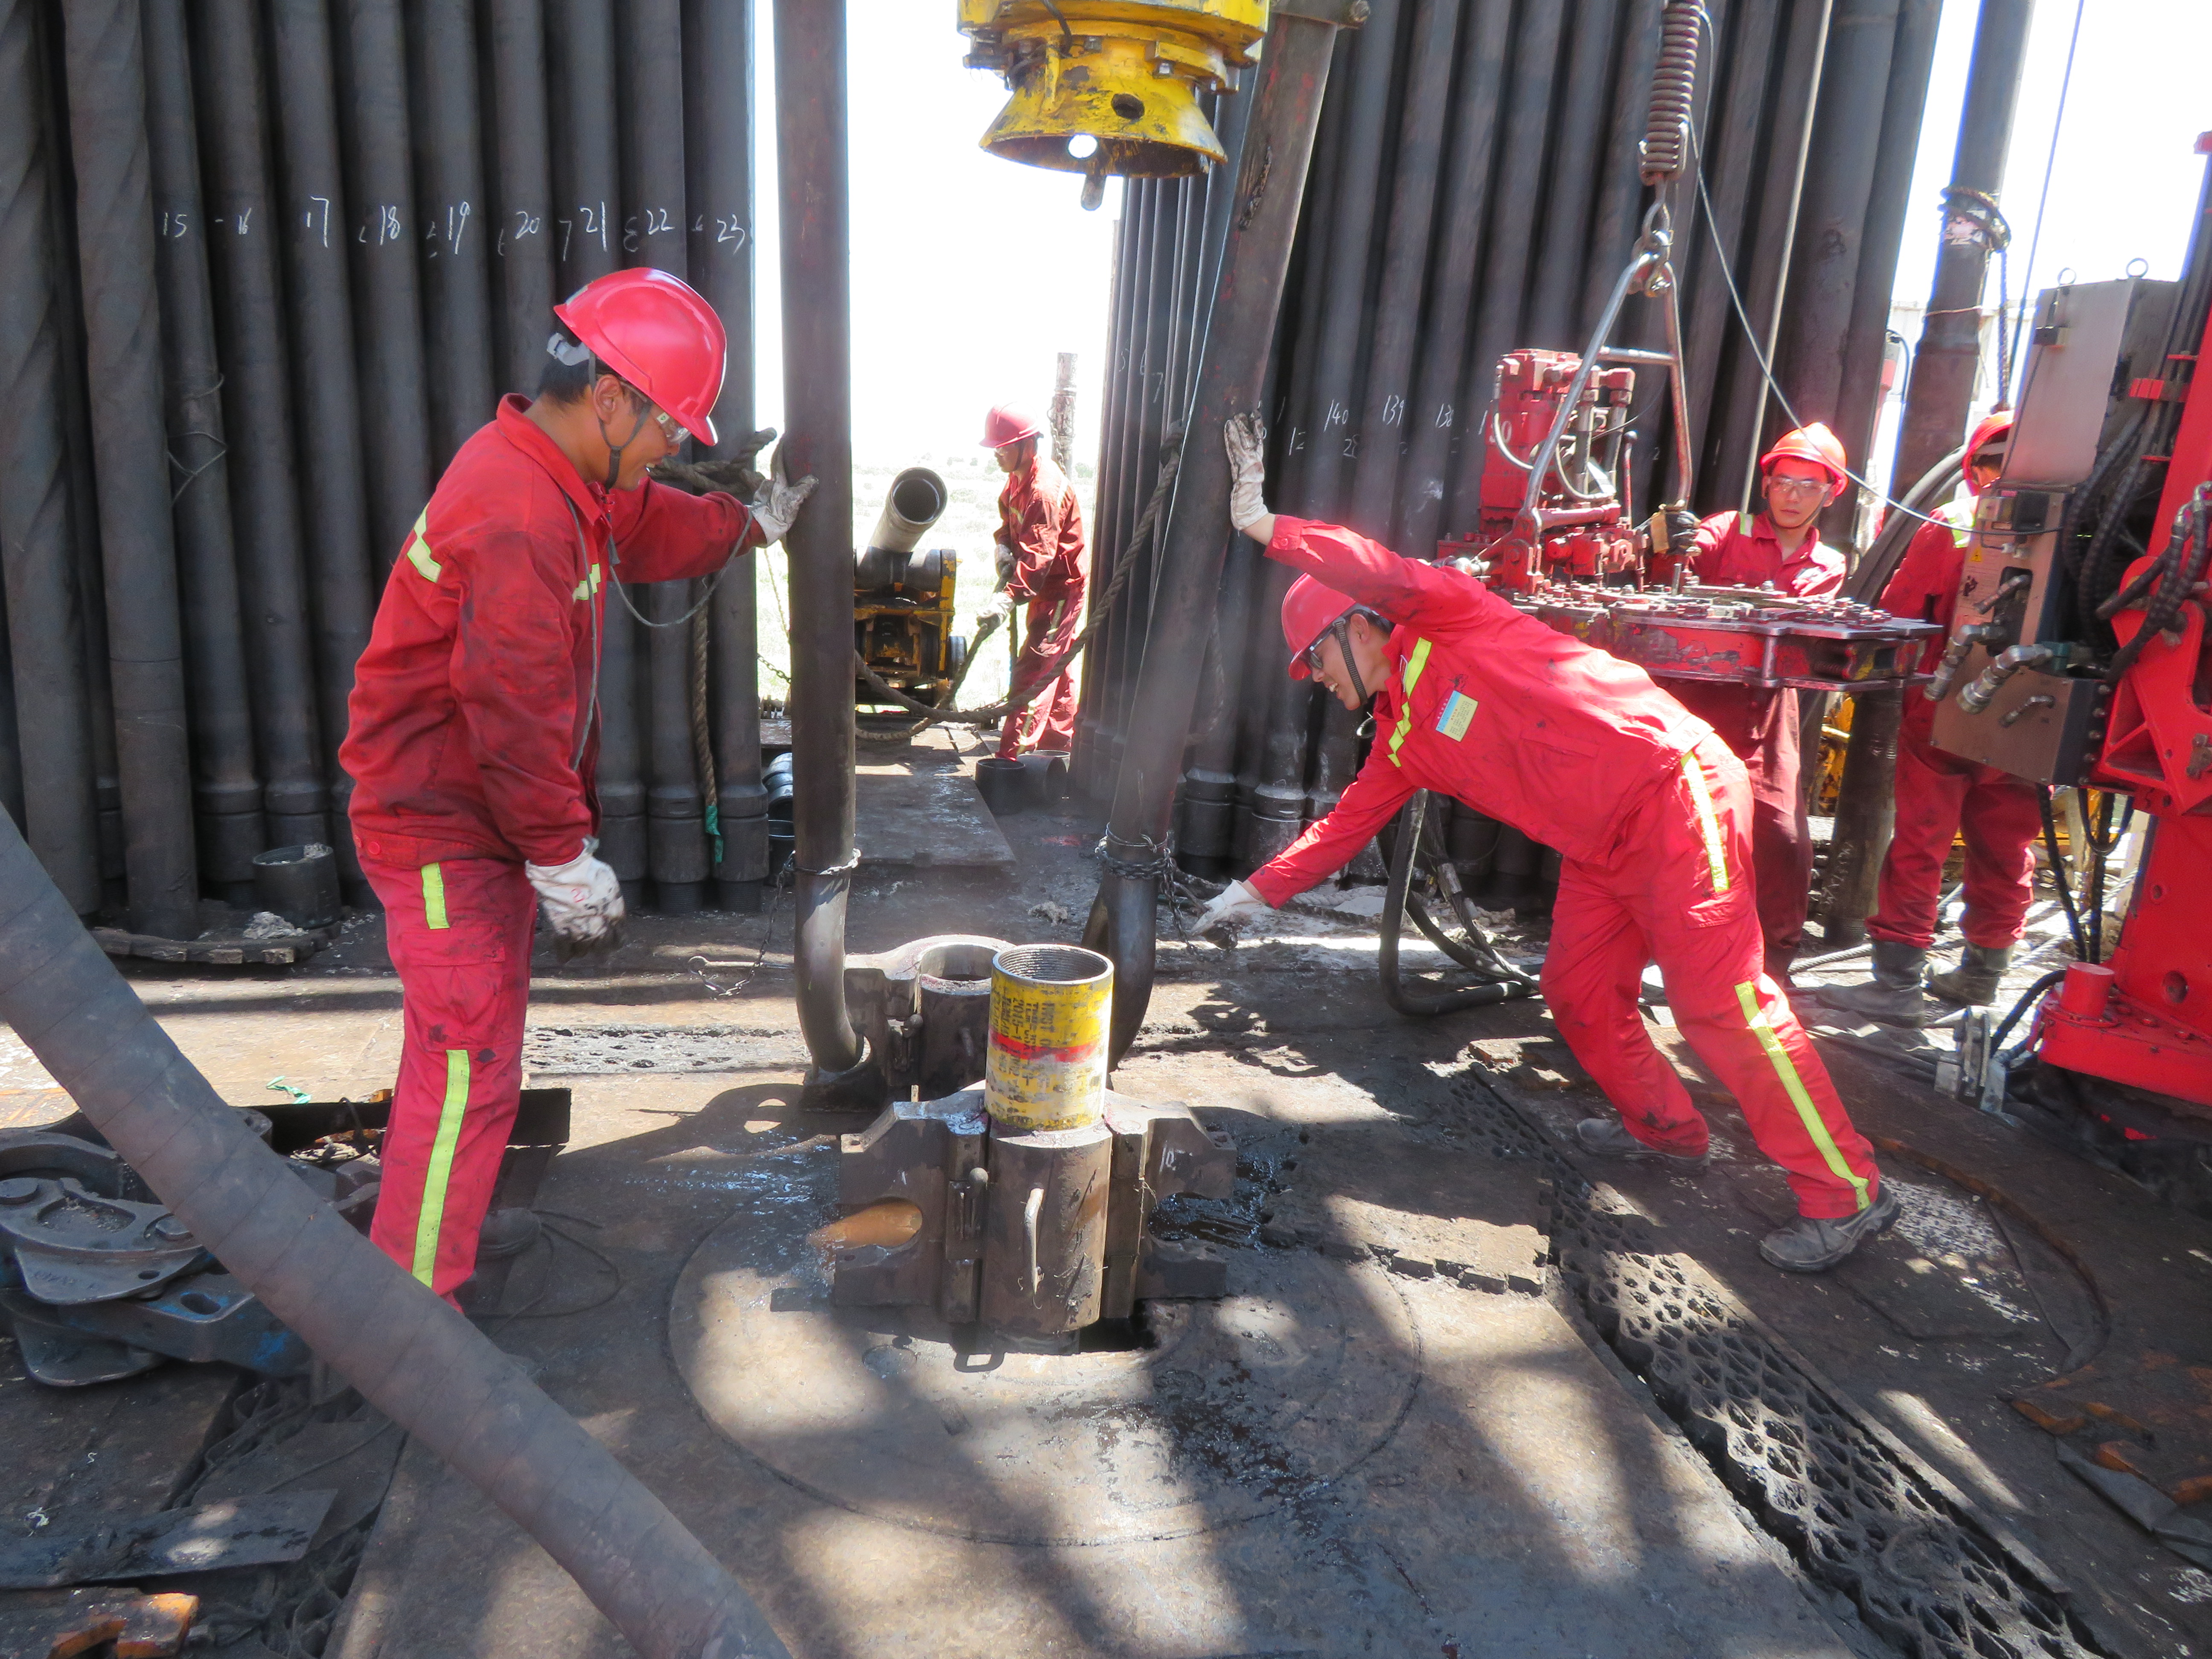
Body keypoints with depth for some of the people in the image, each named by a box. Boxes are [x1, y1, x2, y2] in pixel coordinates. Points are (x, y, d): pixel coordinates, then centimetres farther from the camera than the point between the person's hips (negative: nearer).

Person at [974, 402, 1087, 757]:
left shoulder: (1045, 490, -27)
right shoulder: (1019, 477, 5)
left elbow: (1037, 557, -36)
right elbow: (1009, 518, 18)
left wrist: (1007, 600, -47)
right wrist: (1003, 546, -5)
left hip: (1062, 588, -11)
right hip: (1047, 587, 11)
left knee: (1033, 669, -15)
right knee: (1054, 667, 21)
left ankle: (1013, 756, -16)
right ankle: (1060, 742, 36)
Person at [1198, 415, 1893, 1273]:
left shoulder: (1444, 625, -5)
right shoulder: (1401, 739, 17)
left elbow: (1389, 574, -26)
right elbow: (1345, 825, 23)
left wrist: (1267, 525, -22)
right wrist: (1259, 889, 23)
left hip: (1673, 792, -9)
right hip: (1600, 844, 9)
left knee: (1718, 997, -12)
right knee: (1578, 993, 10)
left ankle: (1847, 1191, -5)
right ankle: (1666, 1128, 31)